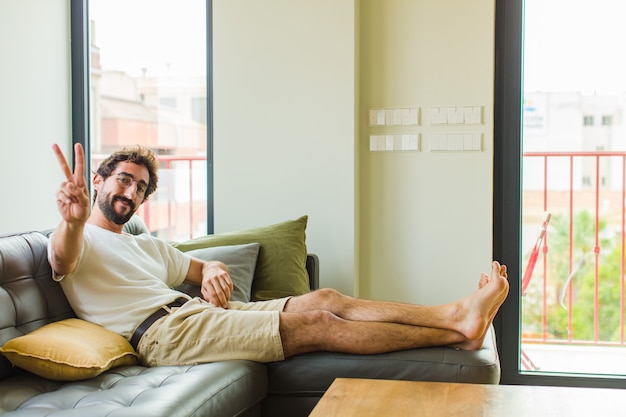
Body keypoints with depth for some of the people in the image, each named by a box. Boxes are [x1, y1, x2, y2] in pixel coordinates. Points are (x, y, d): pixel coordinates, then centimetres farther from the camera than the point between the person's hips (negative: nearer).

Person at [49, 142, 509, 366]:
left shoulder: (148, 245, 28)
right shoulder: (81, 241, 3)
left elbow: (202, 266, 30)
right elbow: (64, 257, -22)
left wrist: (213, 272, 3)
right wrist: (73, 221, -48)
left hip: (198, 310, 8)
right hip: (164, 330, -8)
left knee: (324, 299, -9)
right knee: (316, 325, -18)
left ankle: (456, 314, -14)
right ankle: (458, 334, -15)